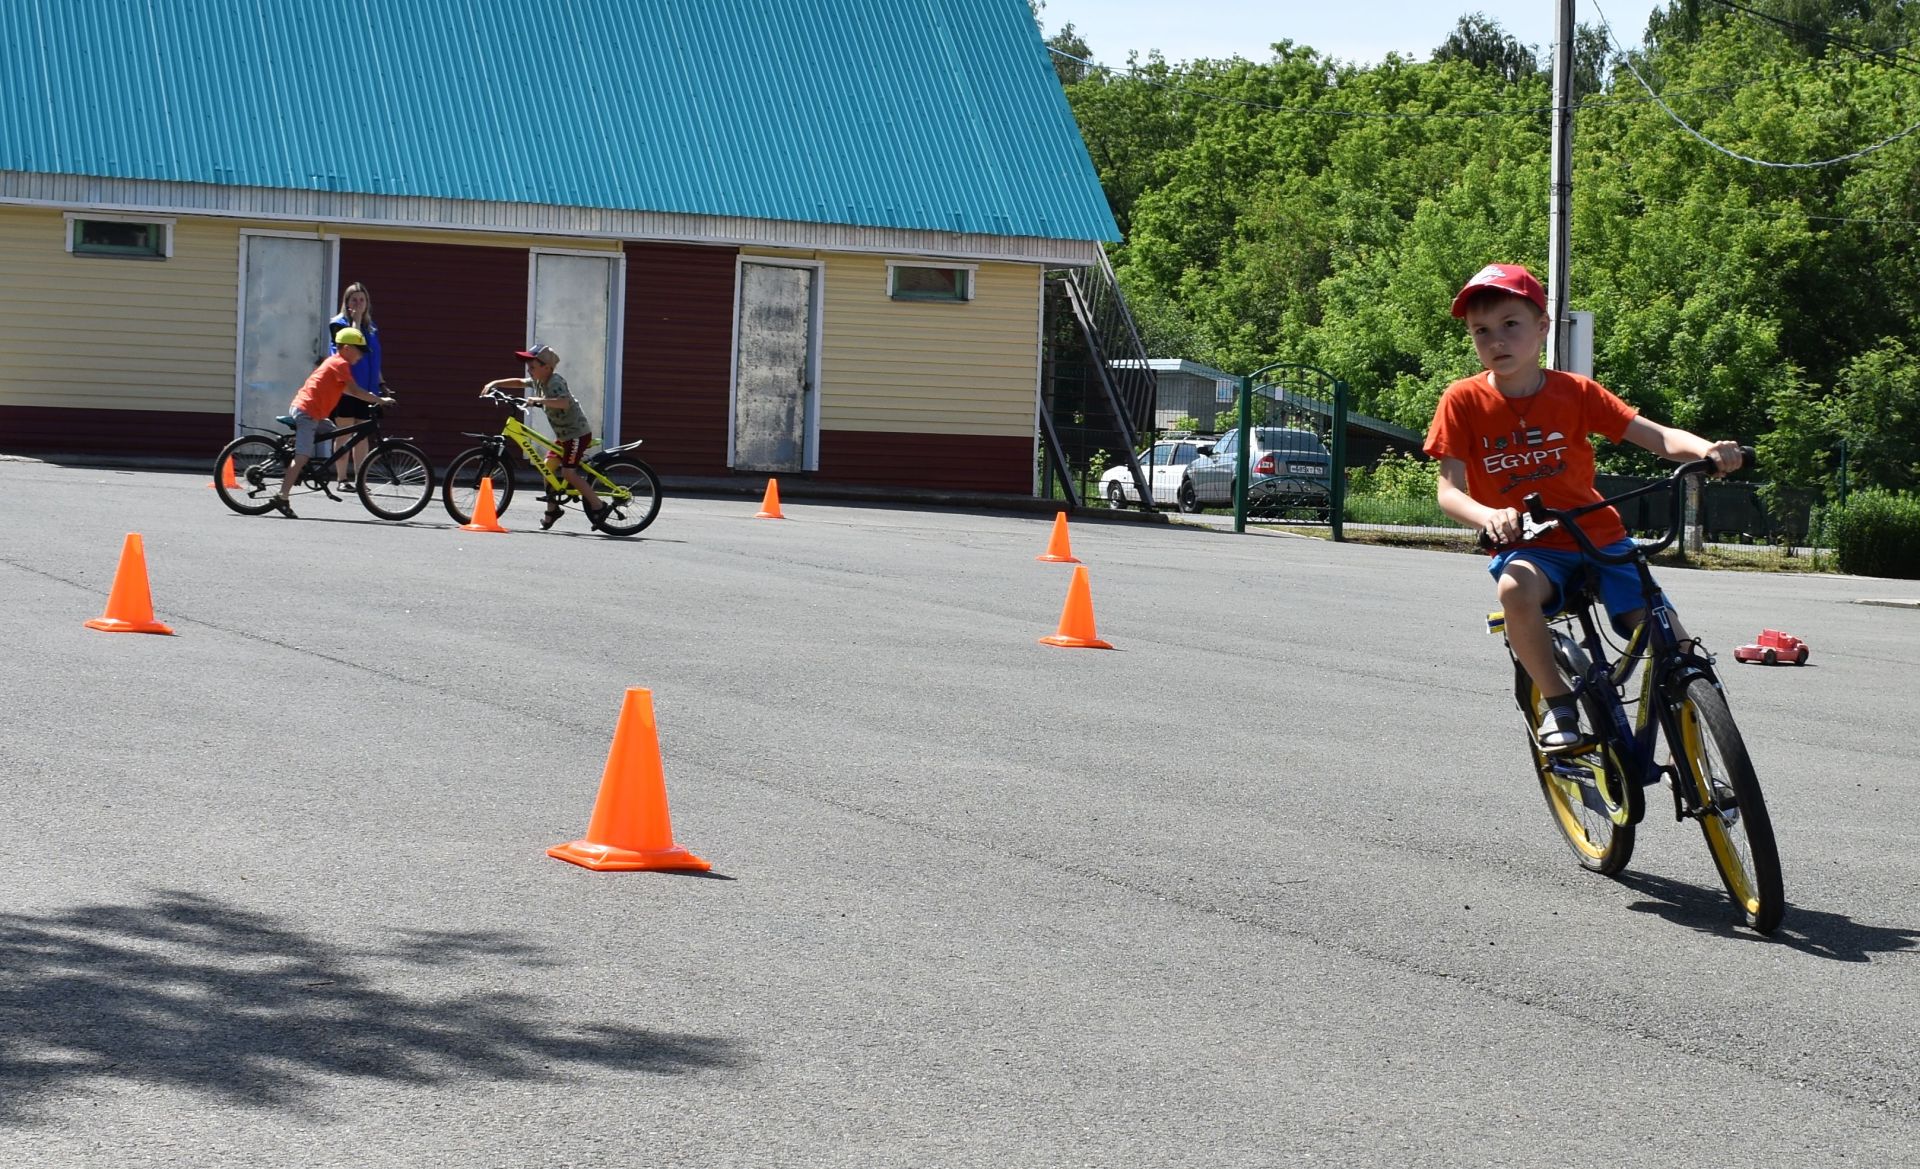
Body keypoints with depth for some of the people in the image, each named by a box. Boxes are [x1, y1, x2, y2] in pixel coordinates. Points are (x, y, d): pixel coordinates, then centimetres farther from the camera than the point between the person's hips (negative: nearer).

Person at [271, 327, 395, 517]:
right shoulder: (340, 364, -9)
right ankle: (282, 498, -21)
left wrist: (368, 396, 25)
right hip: (307, 412, -10)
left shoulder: (333, 362, 21)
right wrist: (380, 400, -12)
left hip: (301, 407, 10)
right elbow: (354, 390, -16)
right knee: (303, 456, -14)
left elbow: (345, 389, 31)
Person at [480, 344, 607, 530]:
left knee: (568, 472, -13)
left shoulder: (555, 382, -21)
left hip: (578, 432, -9)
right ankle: (552, 509, 15)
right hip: (563, 434, 9)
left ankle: (598, 507, -6)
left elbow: (564, 403, -39)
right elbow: (519, 382, 23)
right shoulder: (537, 381, 6)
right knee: (548, 466, 6)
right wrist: (494, 384, 13)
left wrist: (537, 400, -40)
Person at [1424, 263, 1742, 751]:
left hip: (1599, 538, 2)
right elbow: (1449, 490, -9)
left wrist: (1706, 449, -31)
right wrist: (1488, 516, -32)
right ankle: (1558, 701, -15)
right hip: (1526, 546, -2)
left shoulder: (1576, 392, -3)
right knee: (1516, 590, -39)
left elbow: (1655, 436, -9)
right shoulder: (1464, 401, -6)